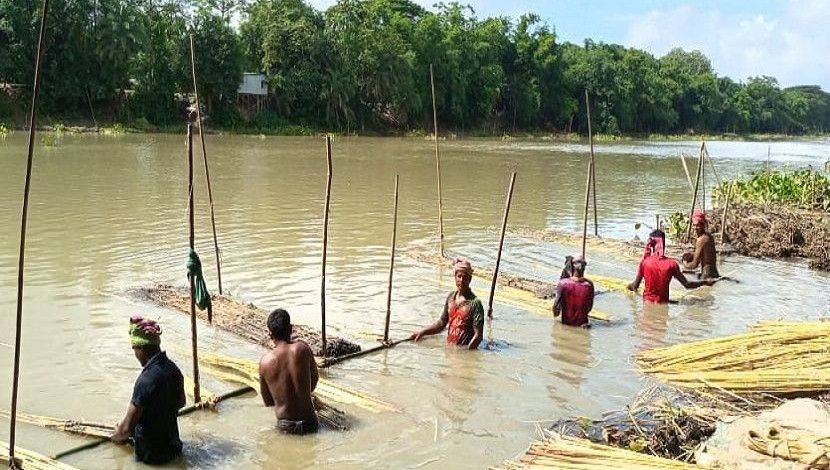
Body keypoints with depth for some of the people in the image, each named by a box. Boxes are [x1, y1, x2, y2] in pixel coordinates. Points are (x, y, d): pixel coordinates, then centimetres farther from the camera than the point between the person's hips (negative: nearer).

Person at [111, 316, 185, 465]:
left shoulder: (146, 380, -30)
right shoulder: (173, 369, -7)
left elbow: (127, 428, -22)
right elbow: (180, 402, 13)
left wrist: (116, 436, -2)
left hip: (151, 454, -7)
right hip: (172, 445, 7)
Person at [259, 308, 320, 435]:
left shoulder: (265, 361, -8)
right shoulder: (302, 349, -12)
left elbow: (268, 402, 3)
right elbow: (315, 378, 6)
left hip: (284, 426, 2)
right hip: (308, 423, -1)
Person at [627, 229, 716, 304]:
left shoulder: (644, 262, -7)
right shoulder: (671, 264, -7)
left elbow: (635, 286, -3)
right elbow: (687, 284, -3)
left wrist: (629, 286, 21)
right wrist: (705, 282, 10)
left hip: (647, 301, 0)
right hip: (663, 303, 0)